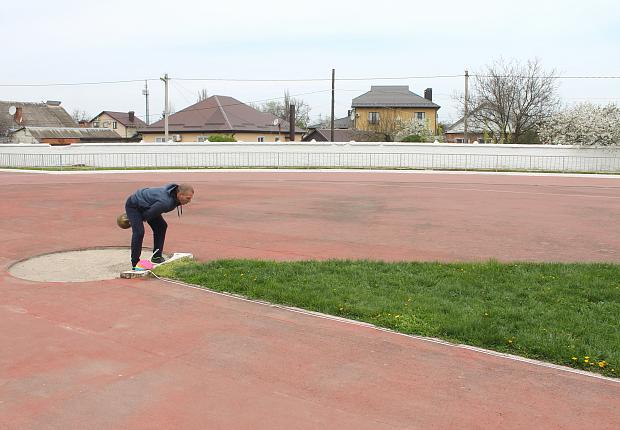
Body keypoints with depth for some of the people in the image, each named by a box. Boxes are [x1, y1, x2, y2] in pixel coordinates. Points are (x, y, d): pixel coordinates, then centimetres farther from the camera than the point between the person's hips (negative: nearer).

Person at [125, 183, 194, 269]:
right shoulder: (166, 202, -41)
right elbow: (148, 214, -27)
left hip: (144, 205, 10)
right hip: (133, 205, -10)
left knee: (161, 226, 6)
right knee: (139, 231, -23)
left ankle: (156, 256, 16)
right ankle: (135, 263, -13)